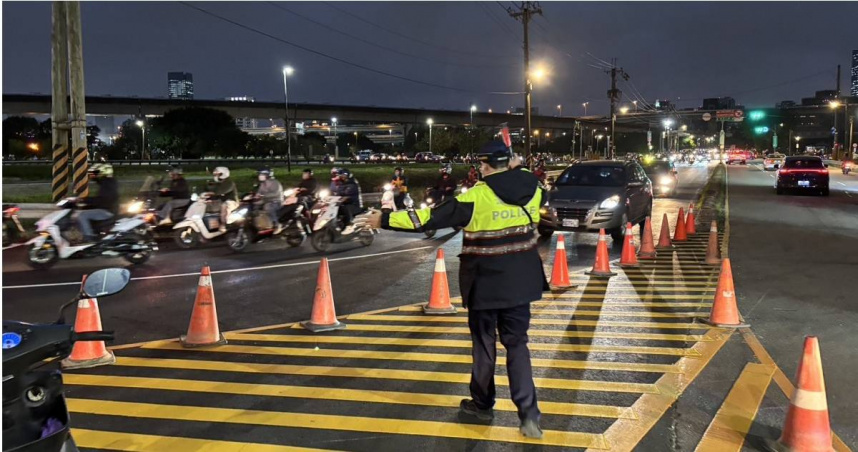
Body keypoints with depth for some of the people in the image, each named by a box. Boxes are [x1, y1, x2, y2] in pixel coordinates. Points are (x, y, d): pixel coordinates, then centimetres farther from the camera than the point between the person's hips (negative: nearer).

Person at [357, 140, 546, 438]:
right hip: (520, 282, 4)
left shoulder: (476, 197, -17)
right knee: (517, 344, 10)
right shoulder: (531, 187, -3)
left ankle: (482, 404, 29)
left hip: (486, 283, -4)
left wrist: (385, 219, -11)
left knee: (484, 344, 13)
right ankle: (528, 413, 1)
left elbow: (429, 218, -17)